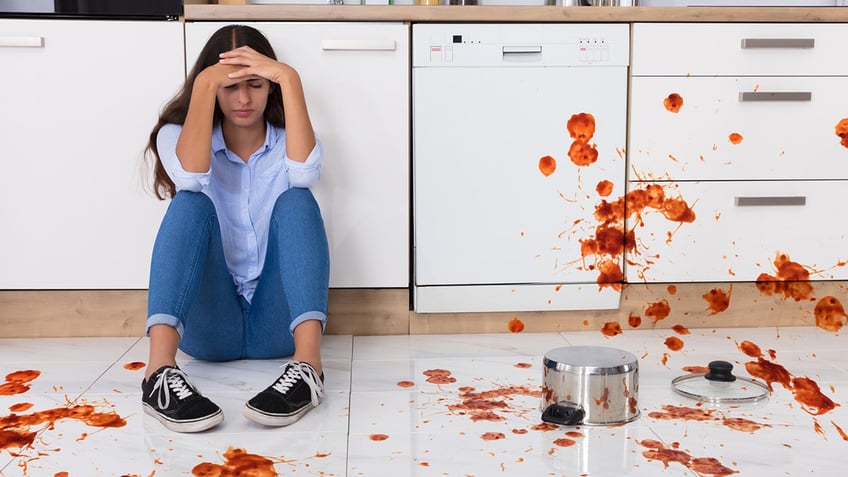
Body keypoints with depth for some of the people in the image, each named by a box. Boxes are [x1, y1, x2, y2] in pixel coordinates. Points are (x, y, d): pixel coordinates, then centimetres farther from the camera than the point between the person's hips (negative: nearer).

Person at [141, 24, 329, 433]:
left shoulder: (286, 141, 7)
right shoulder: (177, 135, 5)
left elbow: (305, 173, -19)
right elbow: (191, 177, -20)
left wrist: (290, 78, -21)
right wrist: (204, 83, -21)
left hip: (277, 323, 1)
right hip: (208, 326, 0)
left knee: (296, 200, -21)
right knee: (191, 204, -23)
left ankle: (307, 365, -42)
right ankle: (160, 373, -45)